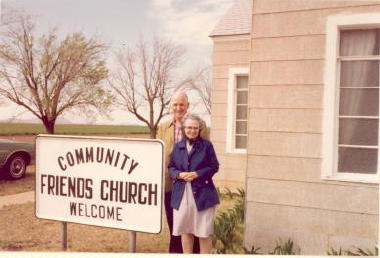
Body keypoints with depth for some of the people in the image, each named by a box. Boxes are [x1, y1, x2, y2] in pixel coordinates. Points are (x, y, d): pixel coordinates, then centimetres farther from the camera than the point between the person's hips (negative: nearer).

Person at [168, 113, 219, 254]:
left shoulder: (207, 145, 0)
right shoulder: (178, 146, 9)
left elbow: (214, 167, -2)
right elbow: (171, 167, 11)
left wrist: (197, 174, -15)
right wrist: (179, 174, -11)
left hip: (202, 193, -3)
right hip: (182, 194, 3)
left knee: (204, 232, 3)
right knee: (185, 230, 12)